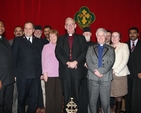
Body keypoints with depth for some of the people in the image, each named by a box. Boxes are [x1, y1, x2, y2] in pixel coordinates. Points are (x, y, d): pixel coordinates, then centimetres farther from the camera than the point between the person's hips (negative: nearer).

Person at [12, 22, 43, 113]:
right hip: (22, 75, -2)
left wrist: (41, 72, 4)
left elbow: (41, 57, 10)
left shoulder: (39, 42, 13)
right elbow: (13, 57, 2)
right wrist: (14, 73, -5)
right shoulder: (18, 40, 6)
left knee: (34, 98, 7)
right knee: (22, 98, 10)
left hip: (36, 75, 2)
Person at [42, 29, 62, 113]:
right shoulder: (46, 47, 5)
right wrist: (44, 72, -2)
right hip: (49, 74, -1)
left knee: (59, 94, 4)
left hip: (59, 74, 2)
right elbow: (43, 60, 4)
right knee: (49, 94, 1)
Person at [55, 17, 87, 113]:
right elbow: (58, 53, 2)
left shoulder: (81, 38, 11)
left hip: (77, 70, -1)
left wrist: (75, 62, -14)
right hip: (65, 70, 1)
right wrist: (67, 63, -11)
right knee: (67, 94, 5)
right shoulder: (61, 38, 13)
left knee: (76, 94, 4)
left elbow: (84, 52, 0)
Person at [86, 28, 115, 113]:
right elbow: (88, 61, 1)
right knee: (92, 101, 7)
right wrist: (95, 71, -14)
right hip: (92, 78, 1)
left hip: (106, 78, -1)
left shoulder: (110, 49, 12)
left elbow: (111, 62, -2)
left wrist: (100, 71, -14)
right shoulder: (91, 48, 14)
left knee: (105, 102, 2)